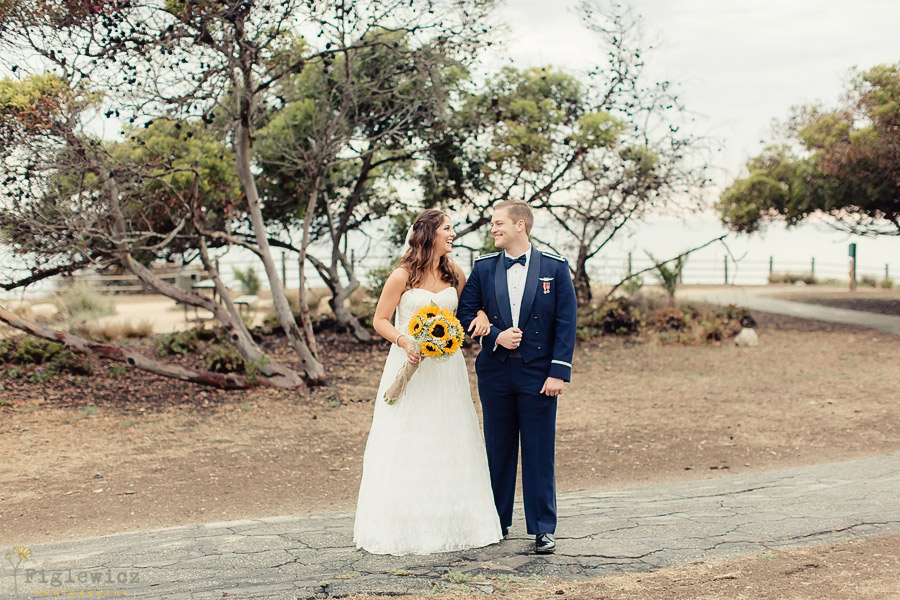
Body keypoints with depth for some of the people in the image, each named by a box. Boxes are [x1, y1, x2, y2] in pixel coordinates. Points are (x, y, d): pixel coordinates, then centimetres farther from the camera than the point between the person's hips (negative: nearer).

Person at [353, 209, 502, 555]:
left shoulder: (454, 274, 6)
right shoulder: (402, 276, -8)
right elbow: (380, 320, -4)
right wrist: (405, 342, -20)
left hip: (446, 367, 5)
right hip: (410, 364, -4)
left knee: (450, 444, 8)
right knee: (408, 445, -1)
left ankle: (453, 523, 19)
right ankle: (404, 527, 8)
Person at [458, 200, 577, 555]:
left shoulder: (554, 267, -1)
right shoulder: (483, 268, 6)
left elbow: (566, 322, -4)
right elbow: (466, 313, 7)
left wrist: (559, 371, -10)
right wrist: (495, 336, -10)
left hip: (538, 372, -2)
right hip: (495, 372, 3)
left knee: (540, 453, 2)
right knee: (497, 450, 10)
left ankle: (543, 528, 12)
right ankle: (497, 522, 23)